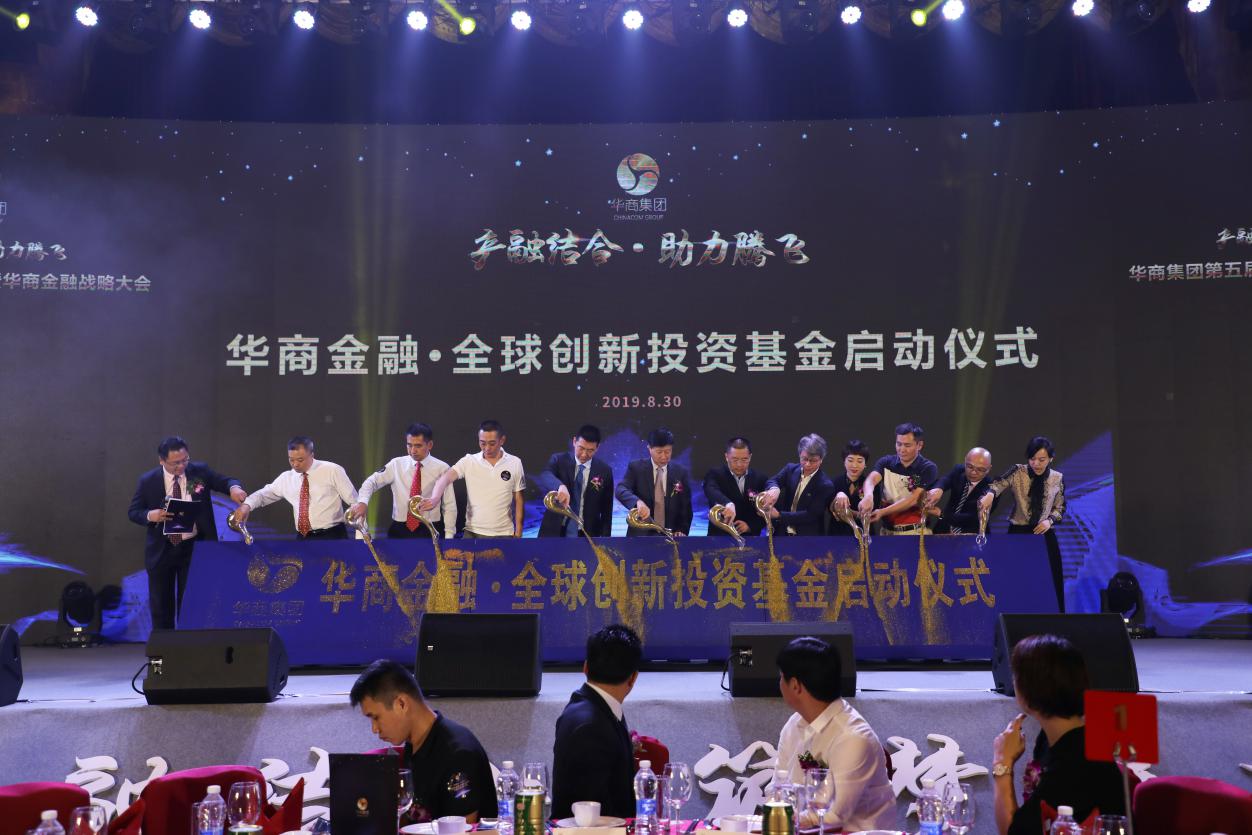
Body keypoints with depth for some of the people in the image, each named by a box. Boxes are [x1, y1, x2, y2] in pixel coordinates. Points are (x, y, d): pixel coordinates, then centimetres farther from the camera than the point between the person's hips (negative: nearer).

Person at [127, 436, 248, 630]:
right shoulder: (148, 481, -6)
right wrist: (150, 515, -20)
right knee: (161, 606, 9)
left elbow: (226, 481, 0)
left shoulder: (200, 470, -4)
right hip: (161, 550, 0)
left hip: (193, 548, 0)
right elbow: (133, 512, 2)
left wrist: (234, 488, -25)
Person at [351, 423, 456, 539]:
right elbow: (371, 481, 1)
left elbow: (450, 505, -1)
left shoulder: (442, 468, -2)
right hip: (399, 530, 2)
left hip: (430, 531, -1)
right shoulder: (396, 464, 2)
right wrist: (362, 502, -20)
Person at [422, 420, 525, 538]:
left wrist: (518, 533, 1)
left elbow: (518, 500, 4)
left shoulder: (515, 463, -1)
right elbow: (446, 478, -18)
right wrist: (434, 498, -39)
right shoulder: (469, 461, -3)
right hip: (473, 533, 0)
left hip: (504, 534, 0)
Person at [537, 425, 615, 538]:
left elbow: (606, 509, 5)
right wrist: (560, 486, -45)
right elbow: (544, 477, -23)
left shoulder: (604, 471, 1)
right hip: (555, 532, 0)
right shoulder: (559, 460, -1)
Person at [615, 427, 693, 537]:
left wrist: (682, 531, -9)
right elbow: (621, 490, -18)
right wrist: (638, 502, -37)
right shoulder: (636, 468, -2)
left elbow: (685, 507, 6)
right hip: (640, 535, -1)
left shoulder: (681, 472, 4)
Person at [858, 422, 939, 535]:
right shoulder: (886, 463, 6)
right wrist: (868, 496, -36)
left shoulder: (928, 469, -3)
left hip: (916, 532, -3)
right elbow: (871, 480, -13)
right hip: (887, 531, 3)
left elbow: (913, 500, -13)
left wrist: (882, 512, -23)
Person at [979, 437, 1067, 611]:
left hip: (1044, 536, 2)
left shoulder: (1058, 479, 3)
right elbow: (999, 484, -22)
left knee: (1047, 586, 2)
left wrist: (1050, 520, -11)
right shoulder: (1018, 472, -4)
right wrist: (990, 494, -44)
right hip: (1018, 533, -1)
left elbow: (1060, 509, 10)